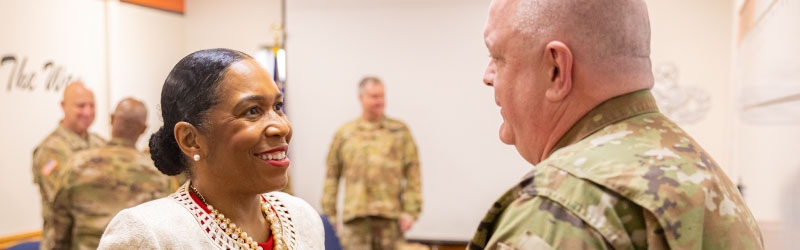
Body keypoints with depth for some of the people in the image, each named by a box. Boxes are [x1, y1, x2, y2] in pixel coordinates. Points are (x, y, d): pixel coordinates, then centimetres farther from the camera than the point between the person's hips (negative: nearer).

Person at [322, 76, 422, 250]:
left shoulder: (400, 131, 9)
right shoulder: (344, 134, 11)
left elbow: (412, 175, 4)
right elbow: (332, 175, 10)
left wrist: (410, 211, -4)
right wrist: (329, 213, 6)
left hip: (390, 216, 0)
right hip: (355, 217, 0)